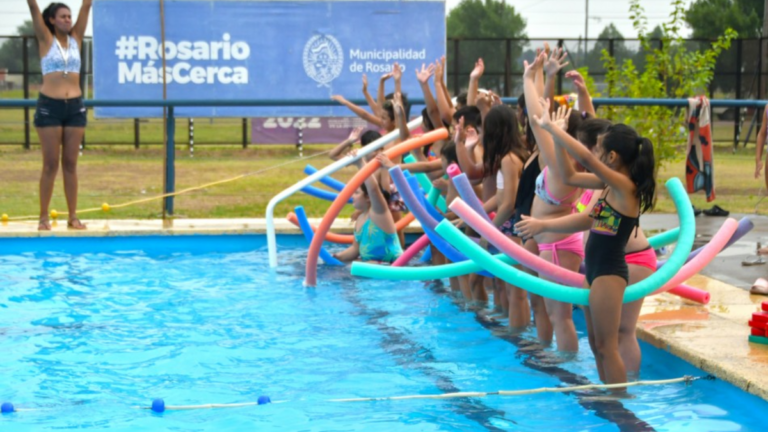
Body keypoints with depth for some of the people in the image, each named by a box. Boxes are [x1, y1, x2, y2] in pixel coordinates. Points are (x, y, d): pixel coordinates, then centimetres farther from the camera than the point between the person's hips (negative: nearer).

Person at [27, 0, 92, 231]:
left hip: (75, 107, 3)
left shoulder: (76, 38, 9)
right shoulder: (46, 40, 1)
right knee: (51, 164, -1)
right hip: (49, 107, -3)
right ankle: (44, 217, 4)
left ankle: (73, 216, 8)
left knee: (70, 164, 6)